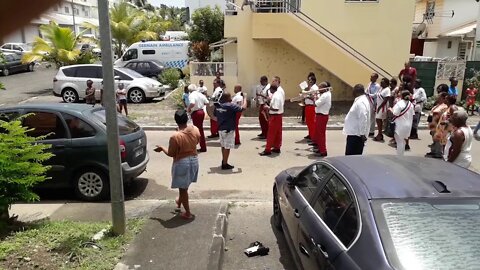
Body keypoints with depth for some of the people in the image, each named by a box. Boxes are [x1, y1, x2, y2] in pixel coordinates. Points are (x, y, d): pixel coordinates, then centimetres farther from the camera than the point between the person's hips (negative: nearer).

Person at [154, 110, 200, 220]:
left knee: (183, 188, 10)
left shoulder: (175, 137, -25)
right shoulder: (195, 129, -9)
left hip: (182, 163, -6)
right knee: (184, 185, 28)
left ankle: (188, 213, 20)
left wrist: (162, 148, 4)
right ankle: (179, 201, 51)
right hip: (194, 160, 6)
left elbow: (171, 154, -14)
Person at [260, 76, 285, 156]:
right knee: (278, 132, 15)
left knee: (271, 133, -4)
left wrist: (268, 108, -16)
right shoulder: (280, 91, 8)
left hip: (275, 116, -10)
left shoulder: (276, 97, -23)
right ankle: (277, 147, 24)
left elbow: (276, 108, -28)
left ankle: (267, 150, 1)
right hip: (279, 114, 10)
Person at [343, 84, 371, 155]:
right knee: (355, 156, 15)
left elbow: (363, 119, -25)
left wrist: (363, 134, -25)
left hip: (356, 134, -10)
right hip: (354, 133, 10)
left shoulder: (360, 102, -18)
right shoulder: (360, 100, 15)